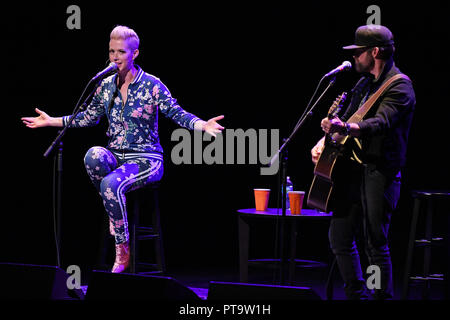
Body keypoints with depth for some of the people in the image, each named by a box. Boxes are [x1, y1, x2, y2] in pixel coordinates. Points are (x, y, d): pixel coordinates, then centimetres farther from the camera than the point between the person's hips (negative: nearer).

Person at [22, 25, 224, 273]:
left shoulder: (151, 85, -7)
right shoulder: (107, 86, 7)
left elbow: (177, 113, -12)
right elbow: (89, 117, 19)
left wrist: (202, 125, -31)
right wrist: (51, 121, 17)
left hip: (145, 159, -4)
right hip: (115, 156, 4)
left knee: (111, 184, -33)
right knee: (94, 155, -32)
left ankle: (122, 252, -18)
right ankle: (113, 211, -11)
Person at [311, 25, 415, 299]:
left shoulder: (399, 86, -12)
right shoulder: (365, 84, 16)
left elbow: (382, 122, -28)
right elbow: (348, 118, 26)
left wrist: (347, 129, -44)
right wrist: (324, 141, 10)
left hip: (380, 172, -9)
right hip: (354, 169, 9)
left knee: (375, 244, -8)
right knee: (340, 237, 9)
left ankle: (383, 296, 2)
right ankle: (357, 295, 20)